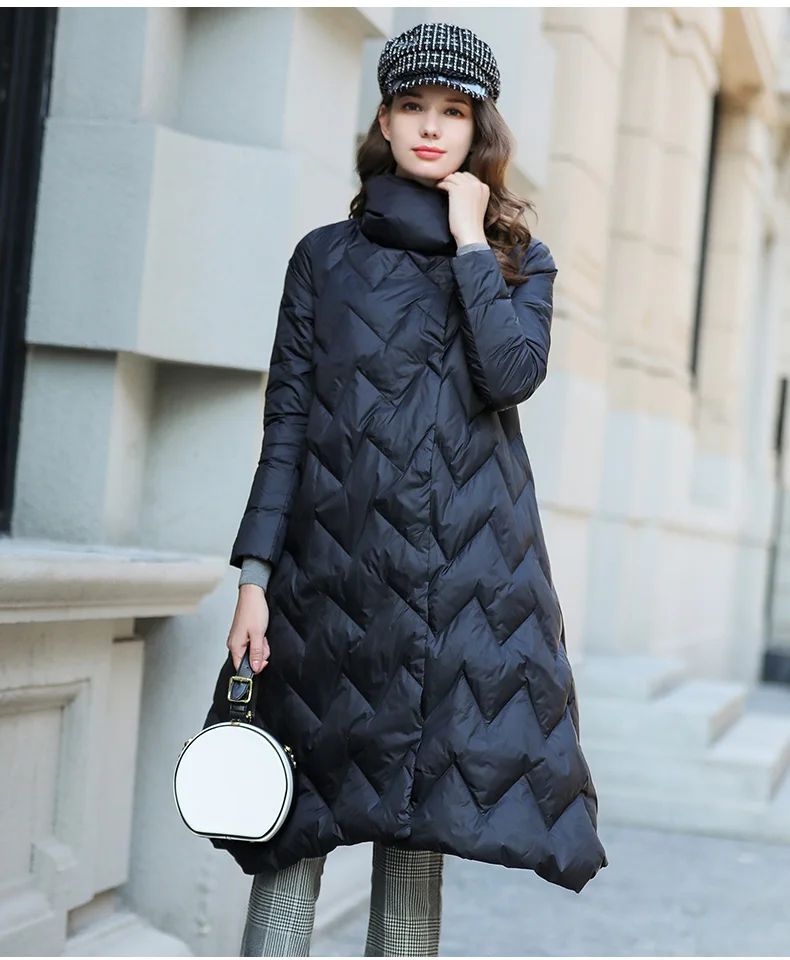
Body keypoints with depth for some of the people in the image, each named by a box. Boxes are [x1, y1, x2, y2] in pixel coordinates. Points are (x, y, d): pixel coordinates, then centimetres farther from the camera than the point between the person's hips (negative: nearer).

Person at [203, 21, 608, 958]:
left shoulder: (518, 261, 11)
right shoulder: (328, 256, 10)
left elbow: (513, 373, -10)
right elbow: (285, 424, 6)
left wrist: (470, 243, -4)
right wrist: (254, 574, -2)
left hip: (468, 576, 0)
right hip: (336, 571, 0)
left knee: (422, 819, 2)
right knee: (297, 825, -1)